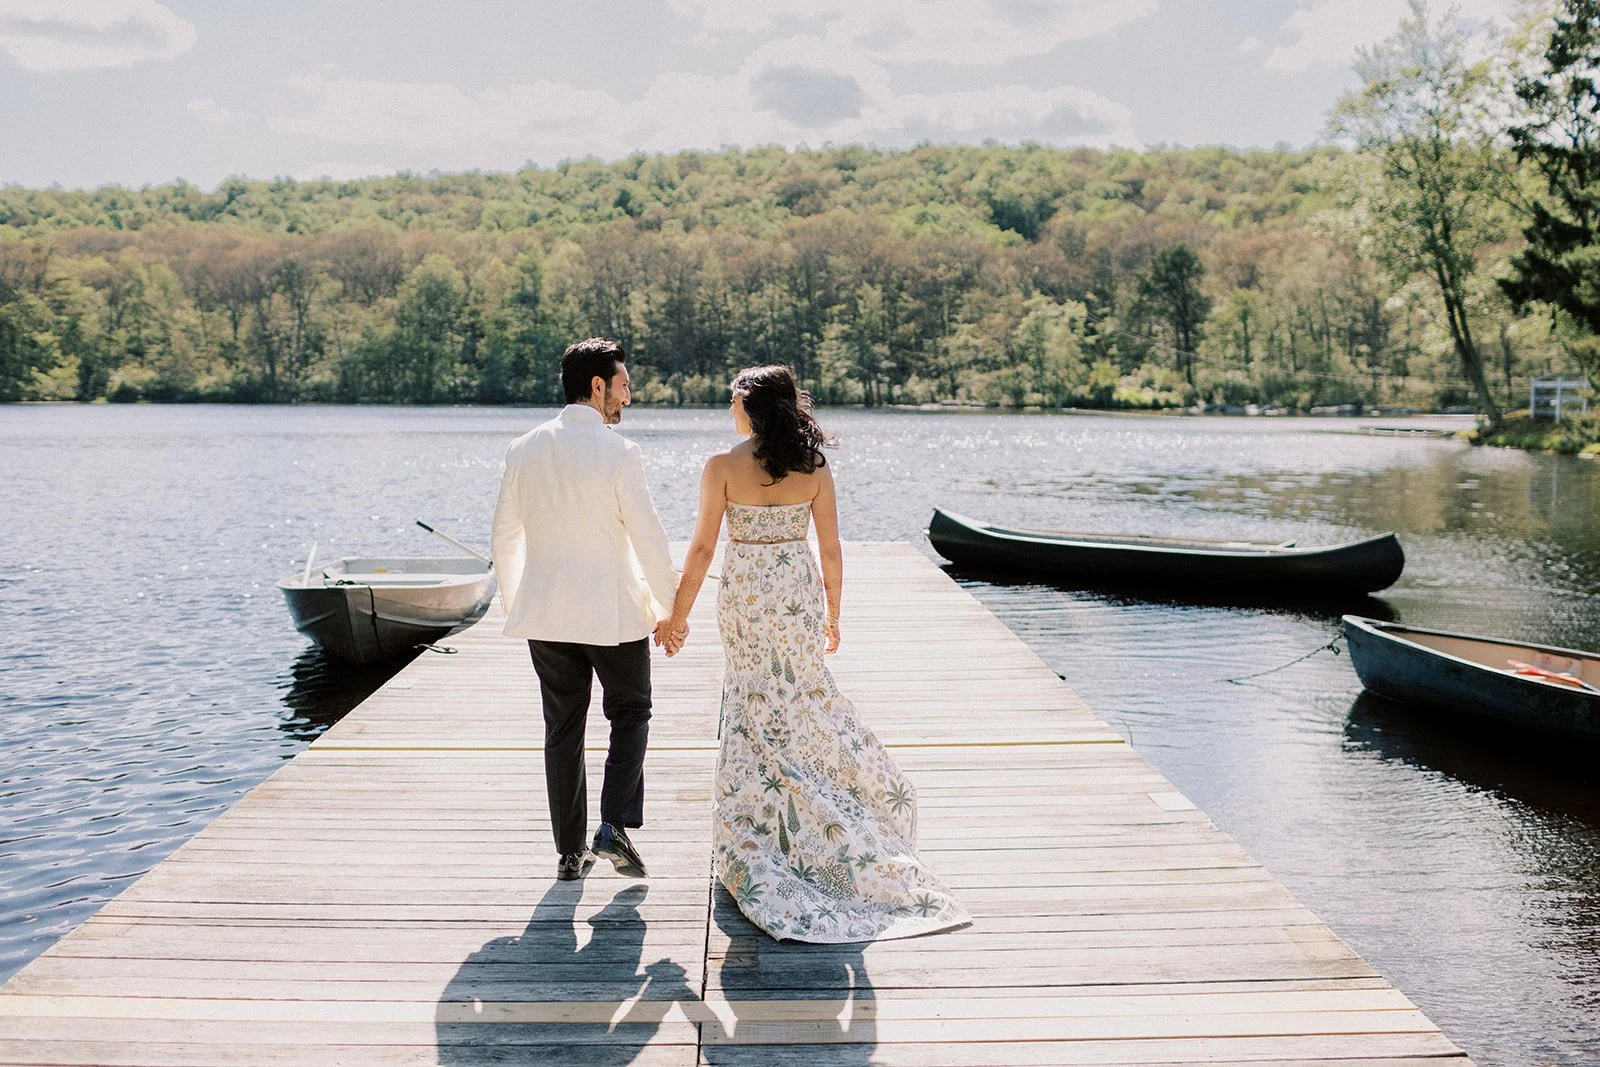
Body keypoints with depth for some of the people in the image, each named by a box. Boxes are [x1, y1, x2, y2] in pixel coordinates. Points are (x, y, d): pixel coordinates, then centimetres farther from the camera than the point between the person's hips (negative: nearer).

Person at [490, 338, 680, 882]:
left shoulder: (523, 449, 2)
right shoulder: (617, 452, -13)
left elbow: (505, 535, 8)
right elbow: (648, 538, -12)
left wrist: (515, 602, 20)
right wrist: (670, 609, -2)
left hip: (546, 612, 4)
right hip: (613, 611, -4)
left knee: (562, 729, 12)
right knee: (630, 715, 15)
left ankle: (571, 852, 18)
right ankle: (614, 827, 0)